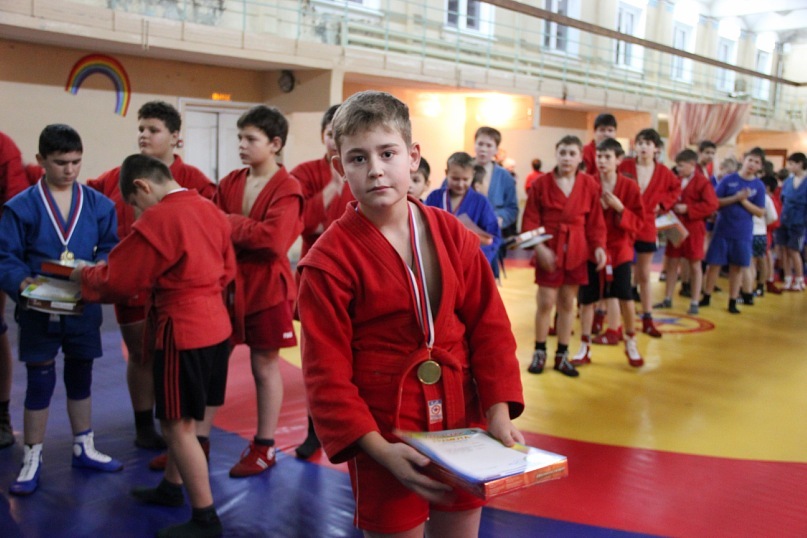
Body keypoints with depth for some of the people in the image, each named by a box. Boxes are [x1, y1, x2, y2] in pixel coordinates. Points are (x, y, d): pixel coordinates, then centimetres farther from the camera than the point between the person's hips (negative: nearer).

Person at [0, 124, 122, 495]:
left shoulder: (99, 204, 0)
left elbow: (110, 249, 1)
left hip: (85, 308, 3)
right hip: (39, 311, -2)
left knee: (80, 378, 16)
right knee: (40, 383, 6)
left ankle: (84, 449, 33)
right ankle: (32, 462, 21)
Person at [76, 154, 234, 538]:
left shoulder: (157, 219, -18)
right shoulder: (210, 209, 7)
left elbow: (117, 279, -11)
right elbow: (226, 270, 14)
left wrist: (81, 275, 8)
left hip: (182, 331, -9)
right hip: (216, 325, 9)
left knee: (177, 425, 2)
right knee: (184, 417, 21)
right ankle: (172, 487, 38)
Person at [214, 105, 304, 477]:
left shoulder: (287, 188, -10)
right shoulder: (229, 183, 7)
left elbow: (275, 238, -23)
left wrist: (230, 224, -16)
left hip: (266, 287, -5)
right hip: (227, 282, 5)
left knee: (265, 365, 6)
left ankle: (264, 447, 21)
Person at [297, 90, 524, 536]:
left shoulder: (451, 234, -1)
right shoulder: (329, 259, -13)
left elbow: (489, 325, 2)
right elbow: (327, 373, -13)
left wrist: (498, 411, -7)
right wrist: (378, 450, -20)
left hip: (463, 425, 4)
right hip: (385, 438, -4)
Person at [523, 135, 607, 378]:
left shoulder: (590, 185, 2)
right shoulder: (541, 183, -4)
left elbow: (596, 221, 4)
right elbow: (530, 220, -4)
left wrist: (599, 246, -9)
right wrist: (540, 248, -15)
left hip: (577, 252, 2)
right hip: (549, 251, -2)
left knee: (568, 303, 10)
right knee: (546, 302, 1)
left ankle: (562, 356, 21)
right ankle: (539, 352, 19)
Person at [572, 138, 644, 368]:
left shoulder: (630, 187, -3)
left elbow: (637, 222, -4)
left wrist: (620, 209, -18)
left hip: (619, 248, 0)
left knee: (625, 296, -3)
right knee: (586, 298, 2)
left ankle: (631, 344, 22)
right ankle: (585, 348, 16)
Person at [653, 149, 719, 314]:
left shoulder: (702, 182, -10)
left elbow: (712, 205, -17)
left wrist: (687, 209, -20)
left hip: (693, 228, -6)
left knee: (694, 265, 4)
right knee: (672, 263, 9)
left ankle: (694, 303, 11)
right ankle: (667, 299, 17)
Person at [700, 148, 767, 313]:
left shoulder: (759, 186, 0)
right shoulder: (728, 180, -2)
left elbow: (760, 212, -1)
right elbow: (715, 202, -5)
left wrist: (744, 201, -14)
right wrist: (735, 198, -17)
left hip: (743, 232, 1)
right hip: (722, 229, -1)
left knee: (737, 267, 6)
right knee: (714, 263, 3)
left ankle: (733, 302, 16)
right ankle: (706, 297, 16)